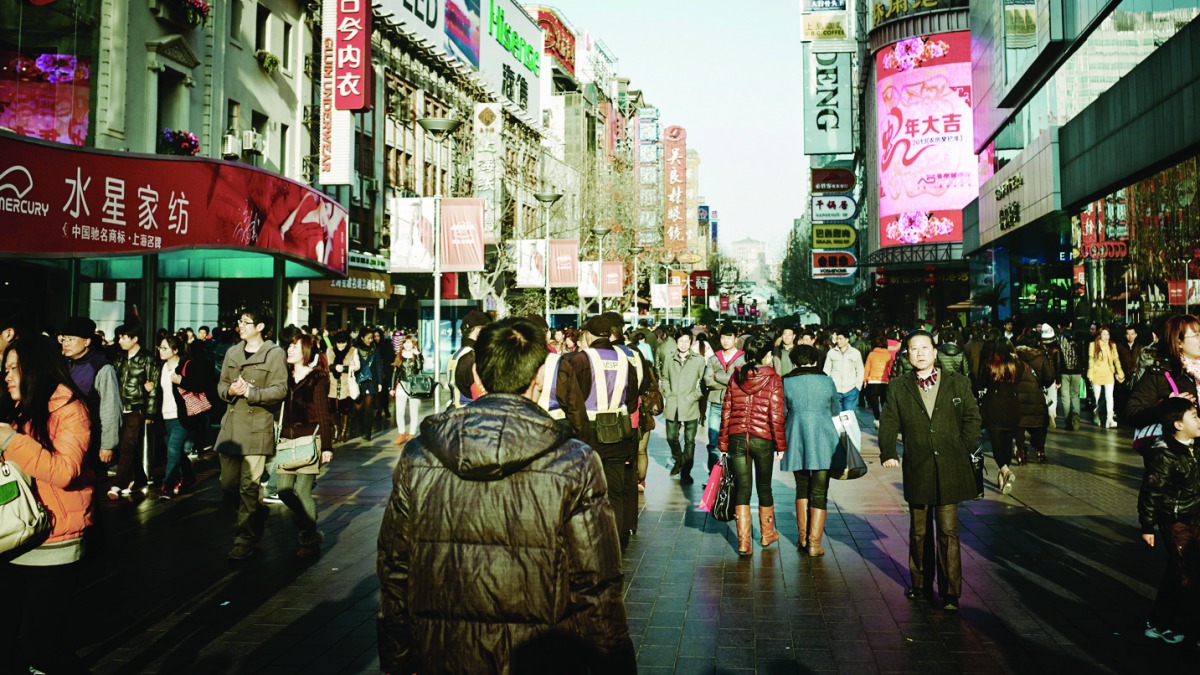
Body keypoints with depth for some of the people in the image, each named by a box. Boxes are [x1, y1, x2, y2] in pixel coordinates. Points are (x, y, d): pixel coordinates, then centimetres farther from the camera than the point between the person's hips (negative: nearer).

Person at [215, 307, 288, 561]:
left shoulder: (275, 354, -4)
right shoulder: (232, 353, 15)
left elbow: (280, 390, -10)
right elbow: (221, 385, 16)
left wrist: (250, 392, -19)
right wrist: (230, 390, -6)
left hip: (258, 428, -6)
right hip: (231, 426, 6)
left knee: (249, 487, -6)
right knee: (228, 484, 7)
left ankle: (245, 540, 3)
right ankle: (256, 512, 35)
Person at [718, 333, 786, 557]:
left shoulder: (736, 377, 3)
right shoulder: (773, 379, -6)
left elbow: (726, 412, 4)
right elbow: (776, 416, -8)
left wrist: (723, 444, 10)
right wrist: (781, 445, 1)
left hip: (737, 438, 2)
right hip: (763, 439, -2)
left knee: (742, 489, 5)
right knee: (764, 487, 16)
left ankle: (743, 543, 3)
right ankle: (767, 534, 35)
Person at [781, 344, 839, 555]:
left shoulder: (786, 382, -3)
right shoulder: (827, 381, -1)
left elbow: (781, 413, 5)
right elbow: (835, 410, 13)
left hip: (796, 442, 1)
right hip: (823, 442, -1)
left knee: (802, 488, 18)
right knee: (819, 492, 3)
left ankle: (802, 537, 19)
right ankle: (814, 543, 0)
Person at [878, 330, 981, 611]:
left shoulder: (958, 383, 3)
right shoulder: (898, 387, 4)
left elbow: (972, 418, 9)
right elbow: (888, 423, 6)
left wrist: (964, 451, -1)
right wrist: (888, 453, -9)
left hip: (950, 470, -1)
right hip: (917, 469, 2)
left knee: (948, 532, -2)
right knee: (918, 532, 13)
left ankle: (951, 593, 6)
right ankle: (920, 584, 30)